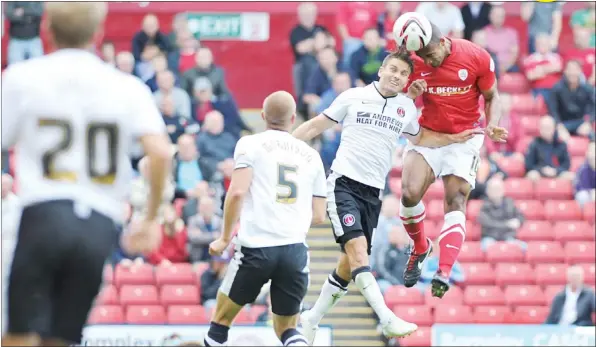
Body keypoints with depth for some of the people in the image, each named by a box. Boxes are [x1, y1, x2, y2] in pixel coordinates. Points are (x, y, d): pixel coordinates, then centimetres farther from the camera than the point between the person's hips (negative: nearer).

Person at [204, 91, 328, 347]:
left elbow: (237, 192, -9)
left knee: (221, 319, 16)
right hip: (296, 250, 3)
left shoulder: (250, 144, 3)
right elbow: (318, 216, 15)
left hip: (257, 247, -3)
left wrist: (225, 238, 2)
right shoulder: (311, 155, 15)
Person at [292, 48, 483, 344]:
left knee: (351, 262, 6)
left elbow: (419, 137, 29)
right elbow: (317, 125, 7)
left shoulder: (406, 106, 10)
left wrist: (454, 139, 18)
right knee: (357, 248, -22)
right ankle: (387, 321, -31)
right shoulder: (353, 97, -1)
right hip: (344, 183, -5)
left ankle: (312, 319, 22)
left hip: (372, 193, 5)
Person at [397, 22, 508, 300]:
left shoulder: (477, 58, -13)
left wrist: (492, 125, -17)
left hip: (464, 137, -2)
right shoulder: (414, 62, -9)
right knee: (410, 193, -16)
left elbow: (491, 97, 1)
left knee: (456, 202, -13)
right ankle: (420, 248, 13)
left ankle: (444, 273, -24)